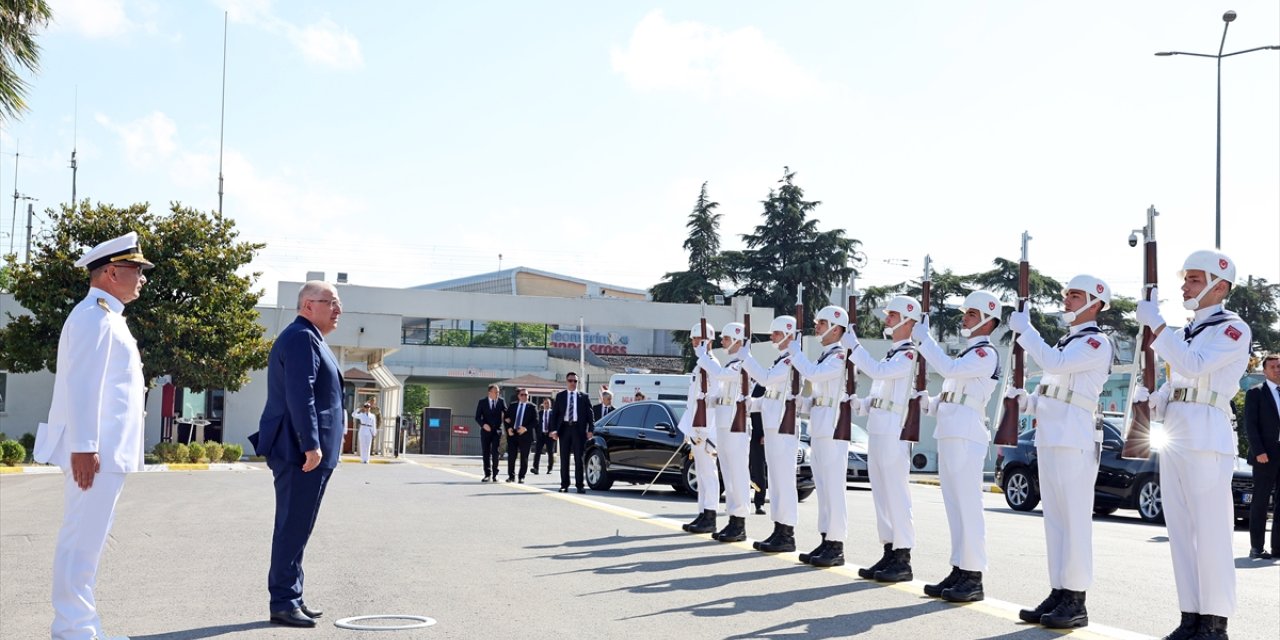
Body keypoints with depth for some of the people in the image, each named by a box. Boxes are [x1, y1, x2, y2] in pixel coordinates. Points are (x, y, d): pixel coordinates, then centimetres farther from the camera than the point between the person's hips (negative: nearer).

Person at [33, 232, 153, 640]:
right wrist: (83, 448, -23)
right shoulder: (95, 315, -11)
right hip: (95, 453, -10)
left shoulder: (107, 316, 19)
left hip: (105, 453, 10)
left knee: (86, 542, 13)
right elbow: (82, 386, -19)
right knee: (82, 543, -7)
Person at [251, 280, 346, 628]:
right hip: (301, 452, -11)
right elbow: (300, 395, -22)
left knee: (296, 527, 14)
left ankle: (292, 597, 21)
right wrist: (311, 445, -26)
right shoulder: (301, 337, -12)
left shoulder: (310, 339, 21)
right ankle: (283, 603, -2)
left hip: (303, 451, 11)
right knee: (293, 527, -7)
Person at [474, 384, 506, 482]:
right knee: (486, 453, 5)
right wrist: (483, 424, -19)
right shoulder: (482, 402, 0)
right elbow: (477, 417, -1)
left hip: (497, 430, 0)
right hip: (486, 430, 0)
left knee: (495, 453, -7)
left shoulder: (501, 401, 3)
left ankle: (495, 475, -2)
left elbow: (506, 413, 7)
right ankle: (487, 475, 13)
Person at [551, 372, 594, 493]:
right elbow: (554, 414, 6)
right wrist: (554, 430, -5)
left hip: (578, 428, -1)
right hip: (564, 428, 1)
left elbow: (589, 414, 4)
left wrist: (589, 430, -7)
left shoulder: (583, 397, 8)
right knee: (564, 458, 4)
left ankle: (579, 485, 2)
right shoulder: (560, 396, 9)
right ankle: (564, 485, 9)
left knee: (579, 458, -1)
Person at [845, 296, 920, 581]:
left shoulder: (909, 354, -9)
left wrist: (854, 346, -18)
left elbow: (879, 371, -24)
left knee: (896, 495, -8)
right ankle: (889, 553, 16)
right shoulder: (891, 354, 20)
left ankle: (903, 560, -5)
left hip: (894, 434, -10)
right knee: (881, 495, 10)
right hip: (876, 430, 10)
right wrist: (860, 404, 7)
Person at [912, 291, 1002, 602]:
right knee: (955, 507, 10)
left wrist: (924, 338, -15)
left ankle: (973, 578, -8)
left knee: (968, 506, -9)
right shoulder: (968, 354, 24)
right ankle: (959, 571, 14)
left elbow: (949, 368, -23)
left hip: (966, 438, -10)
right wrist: (927, 404, 12)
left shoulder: (986, 353, -7)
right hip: (950, 436, 10)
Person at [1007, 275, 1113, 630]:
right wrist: (1026, 401, 10)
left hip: (1075, 440, -9)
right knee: (1055, 520, 9)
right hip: (1049, 439, 9)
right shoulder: (1066, 342, 22)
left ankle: (1076, 601, -5)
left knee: (1075, 520, -8)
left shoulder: (1096, 342, -6)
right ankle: (1058, 592, 13)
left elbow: (1054, 363, -22)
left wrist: (1024, 328, -14)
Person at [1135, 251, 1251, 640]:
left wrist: (1155, 324, -18)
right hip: (1174, 439, 8)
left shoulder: (1233, 329, -4)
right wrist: (1150, 403, 5)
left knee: (1211, 532, -6)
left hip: (1208, 438, -8)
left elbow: (1193, 365, -20)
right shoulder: (1185, 333, 20)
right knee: (1181, 532, 7)